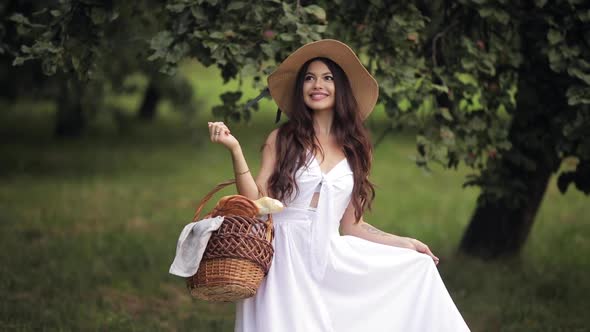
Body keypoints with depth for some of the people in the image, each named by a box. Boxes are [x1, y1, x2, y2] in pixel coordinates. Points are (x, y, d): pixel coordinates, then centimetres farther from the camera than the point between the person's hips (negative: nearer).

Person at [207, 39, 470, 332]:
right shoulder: (281, 140, 4)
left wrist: (405, 244, 14)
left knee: (418, 268, 3)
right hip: (284, 259, -4)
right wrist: (235, 150, -14)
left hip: (330, 261, 4)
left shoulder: (353, 149, 12)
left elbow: (350, 226, 14)